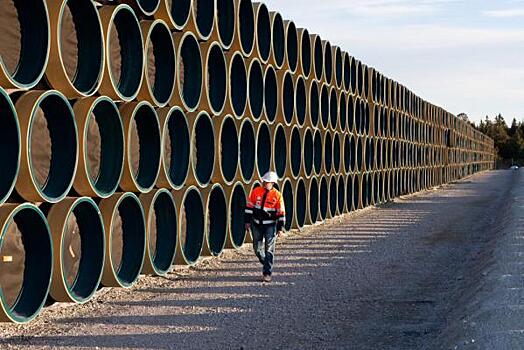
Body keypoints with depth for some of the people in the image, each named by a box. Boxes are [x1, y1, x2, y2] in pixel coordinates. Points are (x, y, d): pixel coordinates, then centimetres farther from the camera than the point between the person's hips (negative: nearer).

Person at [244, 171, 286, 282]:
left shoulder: (277, 195, -8)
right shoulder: (256, 191, -2)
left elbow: (281, 213, -5)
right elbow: (249, 206, 5)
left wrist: (280, 228, -7)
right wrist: (248, 222, 3)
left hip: (270, 225, -3)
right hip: (257, 224, 3)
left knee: (269, 249, -4)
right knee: (257, 248, 8)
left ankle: (267, 273, -1)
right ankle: (267, 263, 34)